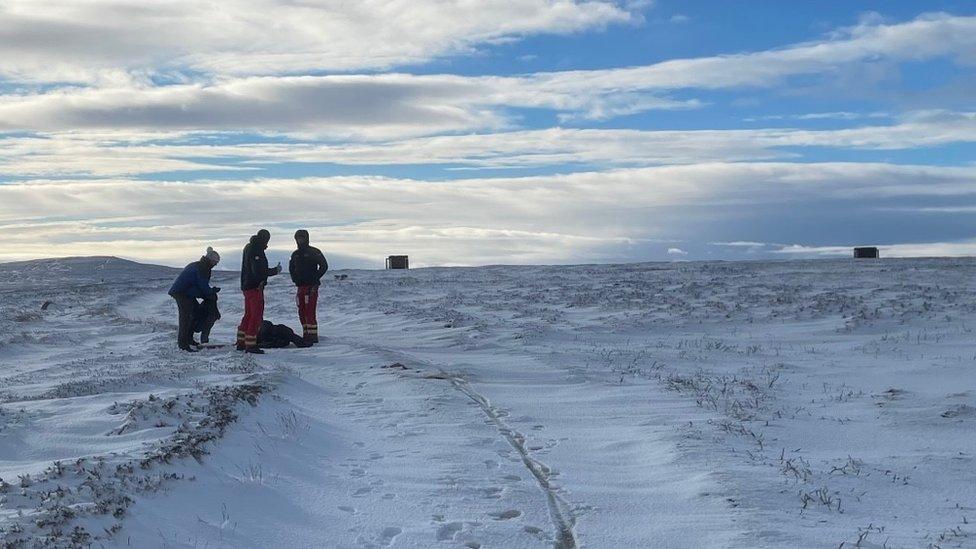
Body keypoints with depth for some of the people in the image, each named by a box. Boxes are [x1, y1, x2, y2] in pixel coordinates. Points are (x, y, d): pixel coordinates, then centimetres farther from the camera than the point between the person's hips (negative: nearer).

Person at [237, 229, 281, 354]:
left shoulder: (248, 248, 14)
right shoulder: (256, 251, -18)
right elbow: (258, 272, -24)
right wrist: (275, 271, -15)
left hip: (246, 286, 10)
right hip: (255, 287, -10)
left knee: (248, 315, 18)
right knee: (256, 316, -5)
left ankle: (241, 343, 23)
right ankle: (251, 345, -5)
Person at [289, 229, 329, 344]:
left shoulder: (314, 252, -3)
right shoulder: (295, 254, 15)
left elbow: (324, 266, -6)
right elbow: (291, 268, 29)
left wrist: (315, 278, -9)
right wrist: (294, 279, 14)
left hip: (311, 287, -7)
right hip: (300, 287, 7)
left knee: (309, 311, -12)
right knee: (301, 312, 7)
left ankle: (313, 335, -10)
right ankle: (306, 335, 14)